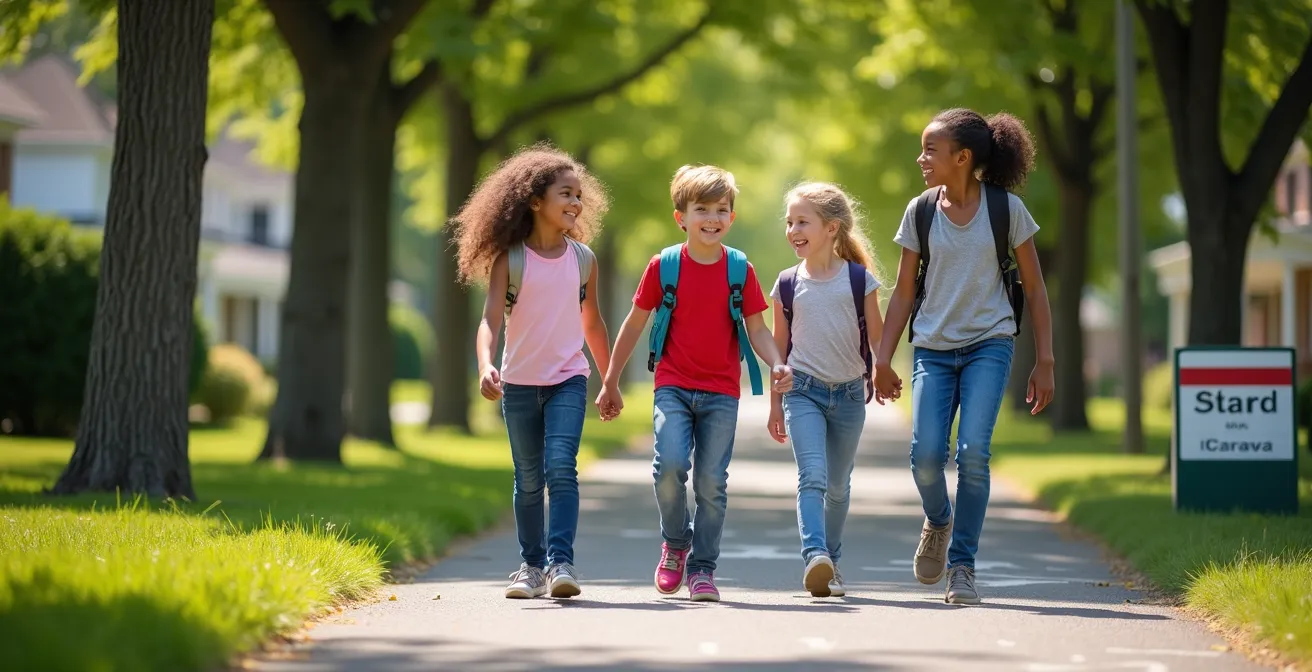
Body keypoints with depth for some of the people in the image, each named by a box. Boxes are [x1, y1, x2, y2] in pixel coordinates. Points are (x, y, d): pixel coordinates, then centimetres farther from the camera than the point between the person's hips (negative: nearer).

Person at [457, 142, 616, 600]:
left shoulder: (582, 259, 3)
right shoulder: (509, 259, -6)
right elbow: (491, 317, -16)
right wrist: (486, 365, -34)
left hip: (568, 379, 0)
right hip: (519, 382, 0)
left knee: (561, 468, -17)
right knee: (529, 480, 9)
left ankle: (561, 562, -20)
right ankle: (532, 566, 19)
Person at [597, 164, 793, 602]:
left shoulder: (740, 270, 2)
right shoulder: (664, 266, 0)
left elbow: (756, 328, 5)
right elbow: (635, 323, 8)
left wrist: (777, 364, -15)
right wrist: (610, 382, 12)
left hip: (721, 392, 1)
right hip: (673, 386, -1)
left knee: (711, 481, -2)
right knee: (670, 464, -20)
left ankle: (702, 568, 11)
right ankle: (676, 541, 6)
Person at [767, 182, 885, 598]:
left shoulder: (859, 279, -2)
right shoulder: (787, 285, 2)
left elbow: (876, 339, 3)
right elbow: (780, 346, 9)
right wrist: (775, 404, 11)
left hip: (849, 393, 1)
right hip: (803, 391, -1)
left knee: (838, 486, 12)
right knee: (812, 475, -19)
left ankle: (831, 562, 26)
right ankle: (815, 556, -30)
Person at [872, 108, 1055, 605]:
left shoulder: (1006, 209, -2)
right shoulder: (920, 212, 4)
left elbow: (1034, 288, 3)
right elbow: (904, 292, 10)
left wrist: (1044, 362, 0)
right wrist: (882, 360, 5)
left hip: (989, 345, -2)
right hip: (932, 349, 2)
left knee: (972, 453, -16)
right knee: (925, 456, -13)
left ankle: (962, 566, -4)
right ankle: (938, 522, 21)